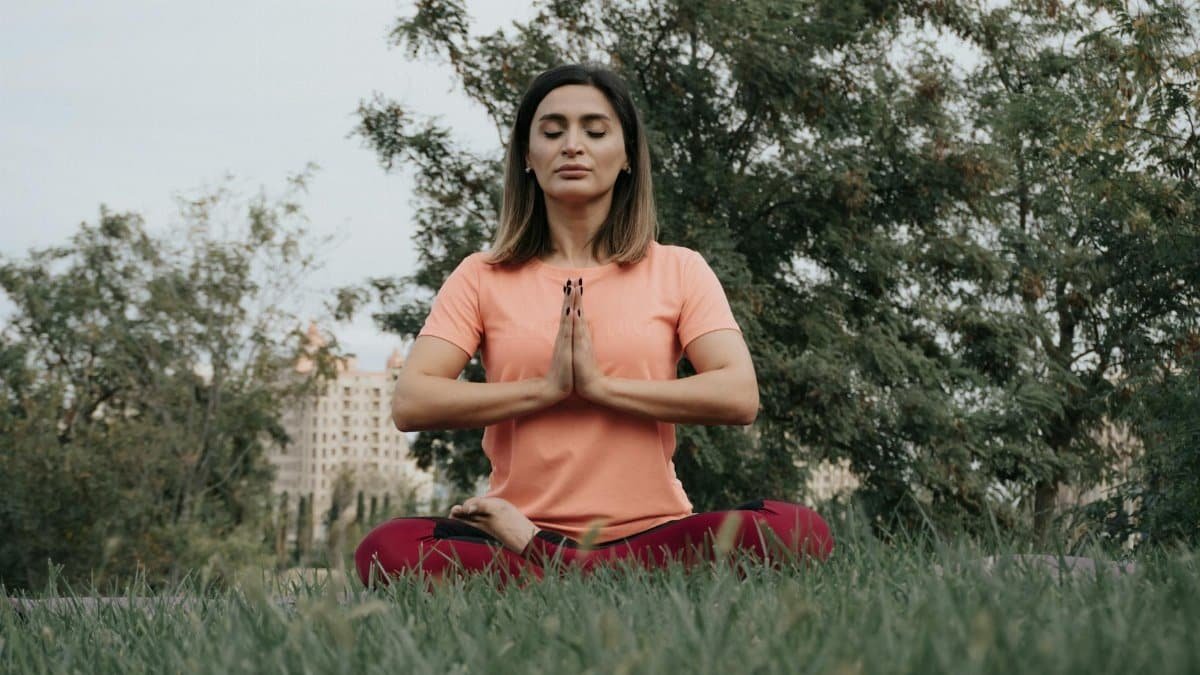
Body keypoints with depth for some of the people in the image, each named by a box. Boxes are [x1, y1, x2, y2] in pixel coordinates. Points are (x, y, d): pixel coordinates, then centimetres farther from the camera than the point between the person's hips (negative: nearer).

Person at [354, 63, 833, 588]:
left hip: (652, 532, 1)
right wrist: (546, 388, -9)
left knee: (797, 532, -31)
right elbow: (410, 403, -3)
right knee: (387, 550, -32)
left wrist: (601, 385, -10)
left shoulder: (679, 271, 11)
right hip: (519, 528, -1)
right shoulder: (482, 278, 12)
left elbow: (739, 396, -6)